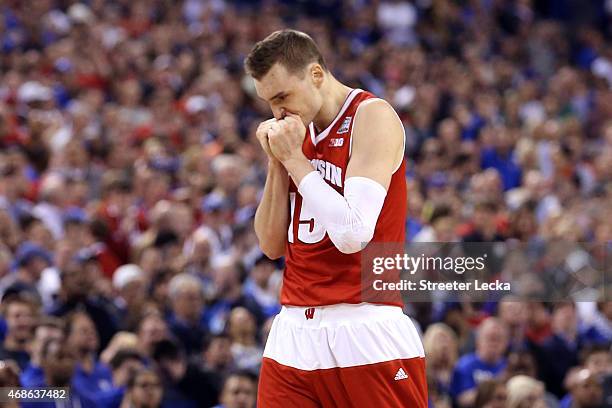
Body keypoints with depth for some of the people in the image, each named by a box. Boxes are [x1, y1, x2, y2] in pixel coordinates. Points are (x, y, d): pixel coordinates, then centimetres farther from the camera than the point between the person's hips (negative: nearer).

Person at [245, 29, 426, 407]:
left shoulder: (372, 116, -8)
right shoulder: (297, 131, 14)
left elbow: (353, 234, -20)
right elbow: (273, 245, 12)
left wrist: (295, 158, -12)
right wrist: (277, 162, 1)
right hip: (294, 331, 7)